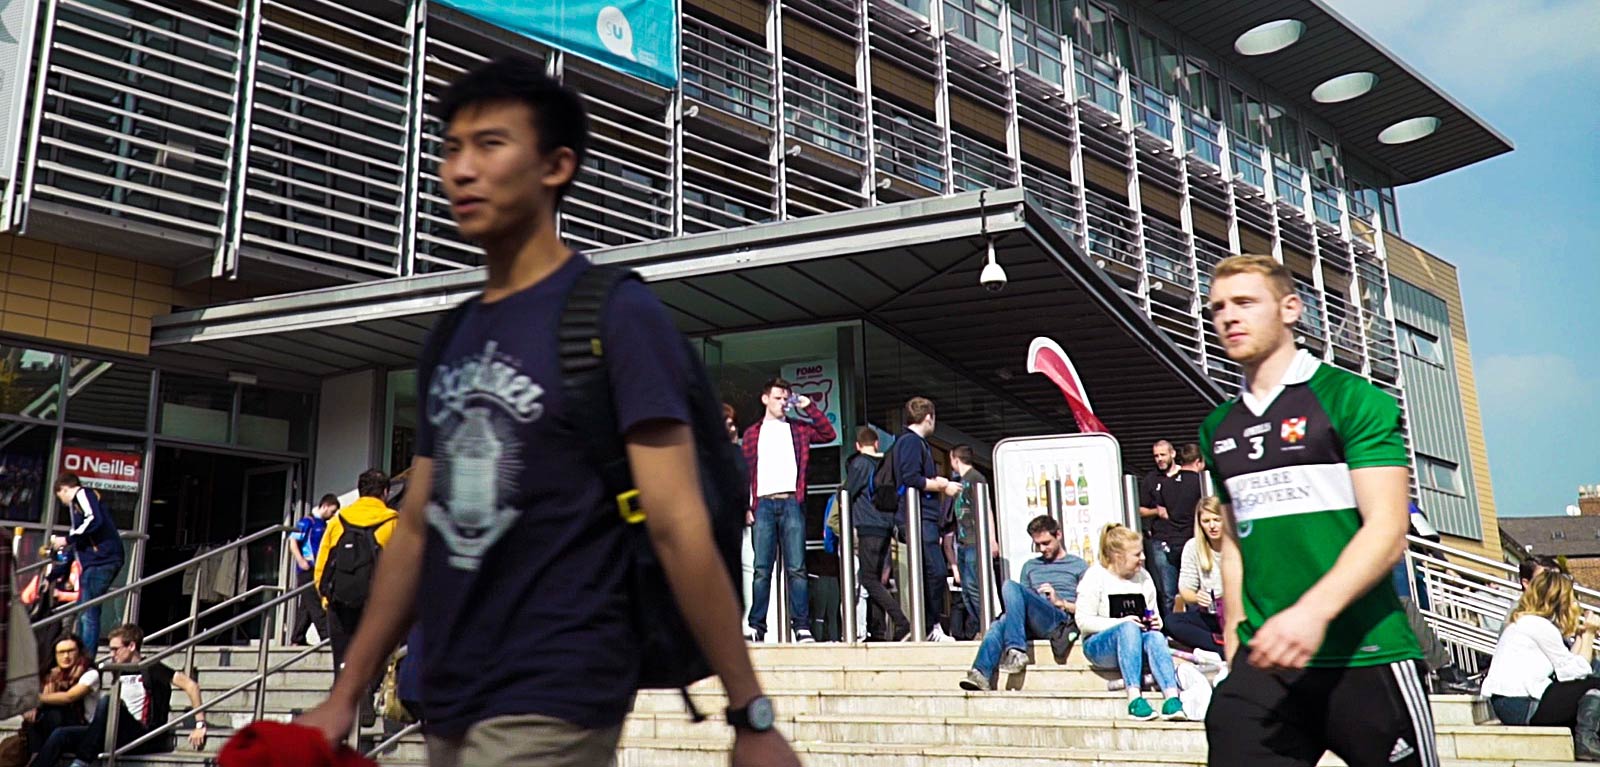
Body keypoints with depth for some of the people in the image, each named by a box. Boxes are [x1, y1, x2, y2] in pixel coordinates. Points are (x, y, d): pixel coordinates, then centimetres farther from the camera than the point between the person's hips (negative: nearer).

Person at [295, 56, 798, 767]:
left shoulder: (616, 314, -10)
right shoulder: (451, 337, 10)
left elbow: (677, 527, -15)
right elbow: (418, 528, 14)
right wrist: (346, 694, 13)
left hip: (551, 706, -7)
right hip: (449, 707, 7)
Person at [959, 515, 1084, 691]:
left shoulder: (1078, 566, 19)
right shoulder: (1029, 566, 32)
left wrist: (1060, 602, -5)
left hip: (1063, 622, -4)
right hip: (1032, 625, 4)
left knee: (1011, 586, -26)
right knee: (1000, 623, -31)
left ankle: (1015, 652, -37)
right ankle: (981, 676, -51)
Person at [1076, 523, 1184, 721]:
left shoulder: (1143, 576, 13)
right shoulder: (1095, 577, -4)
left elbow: (1154, 614, 17)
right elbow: (1083, 621, -11)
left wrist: (1156, 621, -8)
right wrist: (1121, 622, -23)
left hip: (1134, 645, 4)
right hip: (1099, 646, -4)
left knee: (1155, 636, -31)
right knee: (1129, 629, -37)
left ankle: (1172, 698, -47)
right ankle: (1134, 699, -46)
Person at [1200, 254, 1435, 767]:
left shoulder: (1352, 399, -3)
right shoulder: (1218, 428, 14)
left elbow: (1387, 531, -12)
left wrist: (1314, 611, -25)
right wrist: (1235, 640, 13)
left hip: (1365, 658, -4)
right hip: (1262, 664, 4)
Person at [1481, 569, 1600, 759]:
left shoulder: (1521, 622, 18)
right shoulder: (1540, 626, -11)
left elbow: (1565, 665, 13)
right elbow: (1577, 670, -7)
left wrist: (1580, 634, 16)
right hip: (1521, 706, -10)